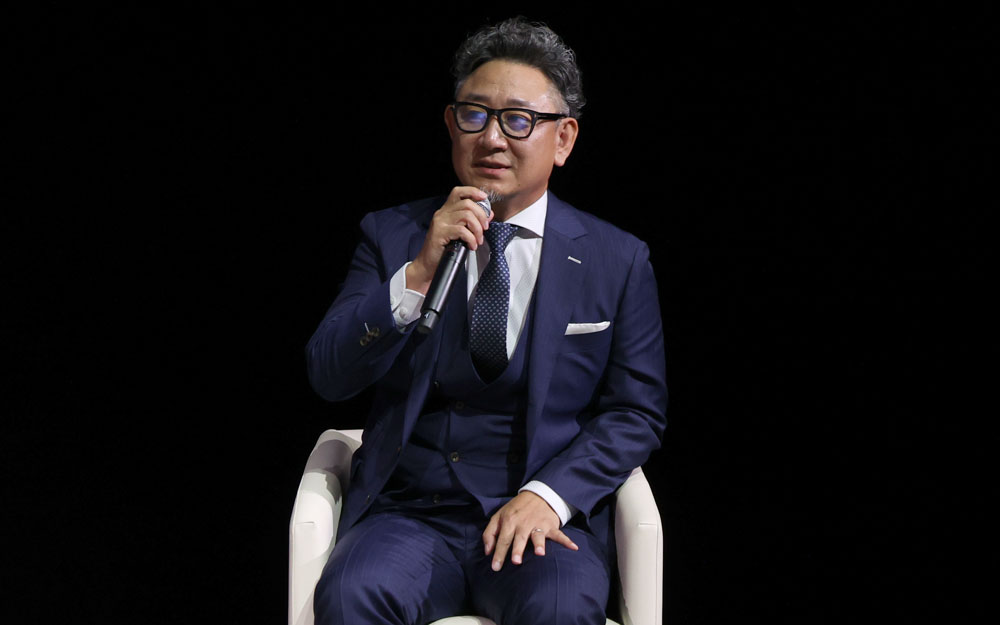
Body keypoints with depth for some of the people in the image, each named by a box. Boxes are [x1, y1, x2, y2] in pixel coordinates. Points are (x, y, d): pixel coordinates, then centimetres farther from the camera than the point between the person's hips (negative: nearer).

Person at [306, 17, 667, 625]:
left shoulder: (617, 260, 7)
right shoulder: (392, 235, 9)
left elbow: (637, 412, 7)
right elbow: (329, 376, 0)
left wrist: (547, 495, -10)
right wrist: (418, 274, -14)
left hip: (545, 513, 0)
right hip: (411, 510, 1)